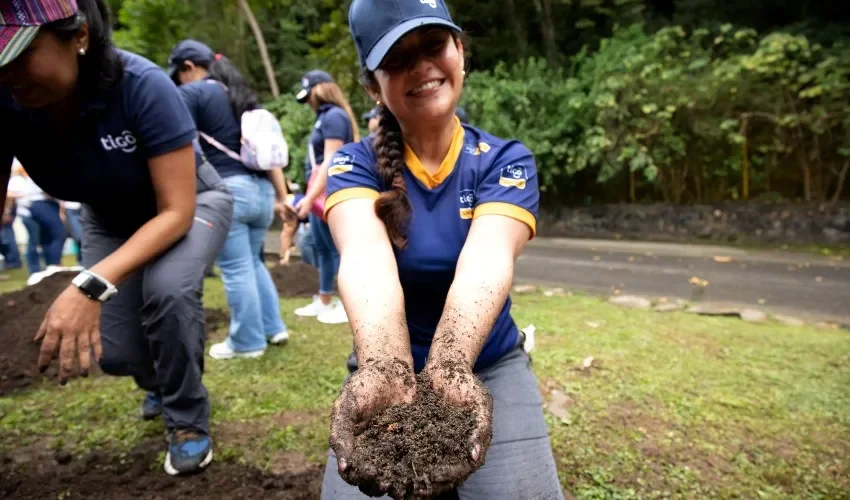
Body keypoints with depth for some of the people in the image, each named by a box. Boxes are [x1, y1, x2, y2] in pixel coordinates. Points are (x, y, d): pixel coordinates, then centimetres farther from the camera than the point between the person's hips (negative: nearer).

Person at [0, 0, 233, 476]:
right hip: (111, 219, 4)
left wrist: (92, 285, -46)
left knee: (167, 289, -34)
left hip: (189, 203, -3)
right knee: (117, 354, -6)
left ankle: (189, 419, -5)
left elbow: (176, 211, -33)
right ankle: (163, 382, 35)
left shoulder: (143, 85, -35)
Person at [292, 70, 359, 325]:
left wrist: (310, 197, -22)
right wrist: (310, 196, 12)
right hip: (319, 192, 10)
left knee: (338, 248, -4)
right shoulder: (324, 117, 16)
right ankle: (324, 301, 28)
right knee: (322, 248, 16)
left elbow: (330, 162, -20)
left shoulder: (334, 116, -12)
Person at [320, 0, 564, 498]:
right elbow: (367, 260, -32)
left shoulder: (506, 160, -9)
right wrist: (384, 371, -51)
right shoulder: (355, 165, -10)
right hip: (391, 368, 0)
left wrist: (451, 368, -48)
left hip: (489, 367, 0)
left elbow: (486, 259, -30)